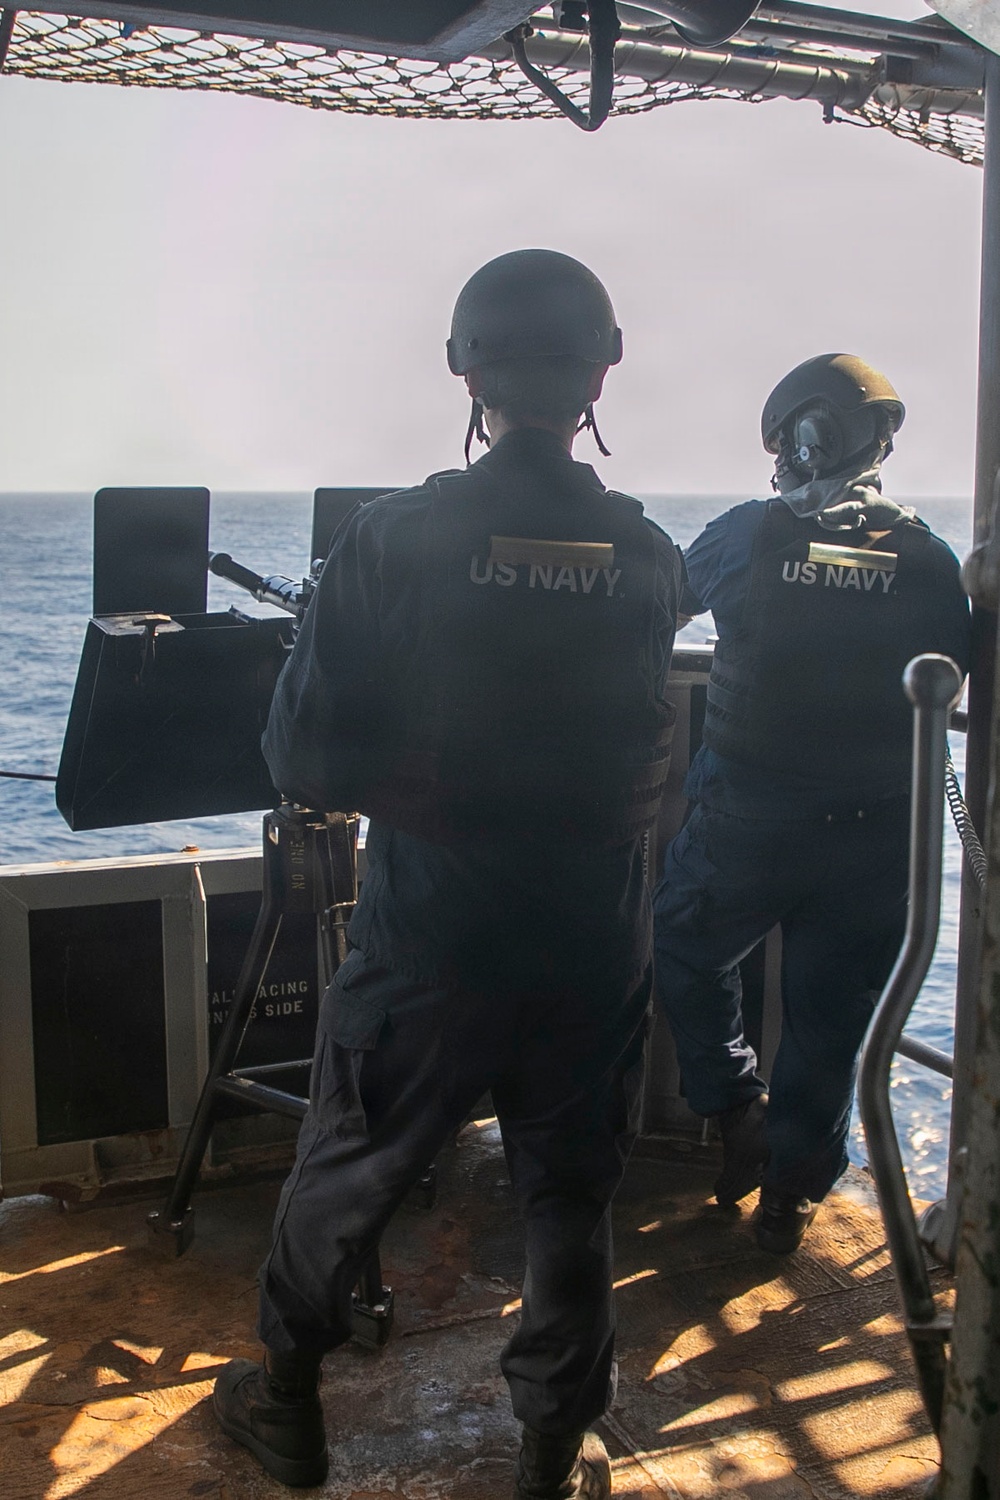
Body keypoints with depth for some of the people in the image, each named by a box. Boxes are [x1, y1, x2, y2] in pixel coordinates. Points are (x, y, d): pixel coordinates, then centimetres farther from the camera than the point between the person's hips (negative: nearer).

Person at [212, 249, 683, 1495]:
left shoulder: (393, 538, -15)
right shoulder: (648, 558, -5)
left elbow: (302, 761, -12)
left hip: (424, 938, -2)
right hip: (593, 947, 2)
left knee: (343, 1173, 18)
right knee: (571, 1198, 17)